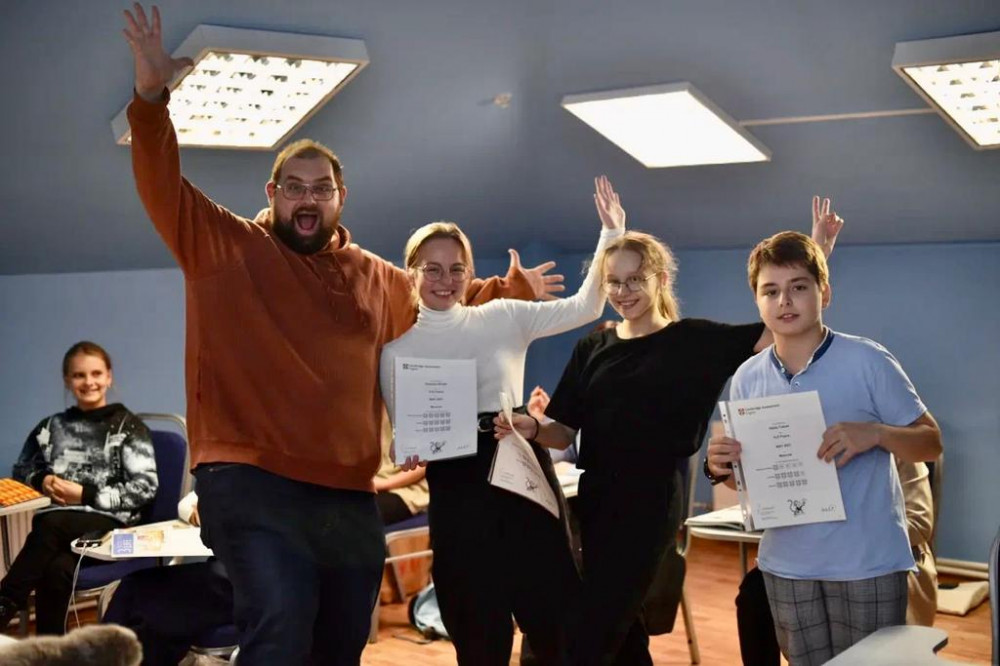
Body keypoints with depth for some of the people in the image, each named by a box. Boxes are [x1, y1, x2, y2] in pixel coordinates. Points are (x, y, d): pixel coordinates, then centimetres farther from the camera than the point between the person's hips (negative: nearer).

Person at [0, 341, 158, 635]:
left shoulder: (128, 426, 6)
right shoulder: (52, 426, 19)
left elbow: (146, 487, -3)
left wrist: (86, 495, -11)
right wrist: (42, 480, 4)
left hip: (110, 525, -3)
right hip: (58, 528, 3)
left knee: (50, 525, -37)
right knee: (57, 571, -35)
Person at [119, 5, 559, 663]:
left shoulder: (378, 278, 15)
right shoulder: (225, 248, 2)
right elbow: (164, 187, -9)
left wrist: (514, 287, 29)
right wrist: (151, 98, -22)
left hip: (348, 495, 6)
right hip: (251, 483, -5)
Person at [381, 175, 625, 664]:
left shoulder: (503, 317, 5)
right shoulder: (397, 346, 4)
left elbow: (584, 308, 1)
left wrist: (610, 233, -7)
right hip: (455, 487, 0)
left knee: (556, 614, 2)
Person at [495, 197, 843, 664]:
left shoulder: (694, 340, -3)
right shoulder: (592, 348, 7)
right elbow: (565, 432, 6)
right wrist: (530, 429, -15)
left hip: (650, 502, -5)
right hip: (595, 498, 5)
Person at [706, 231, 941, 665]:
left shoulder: (867, 361, -8)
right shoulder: (748, 377, 3)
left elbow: (931, 442, -3)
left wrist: (874, 433, -22)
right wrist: (722, 468, -12)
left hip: (868, 563, -3)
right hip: (786, 565, 4)